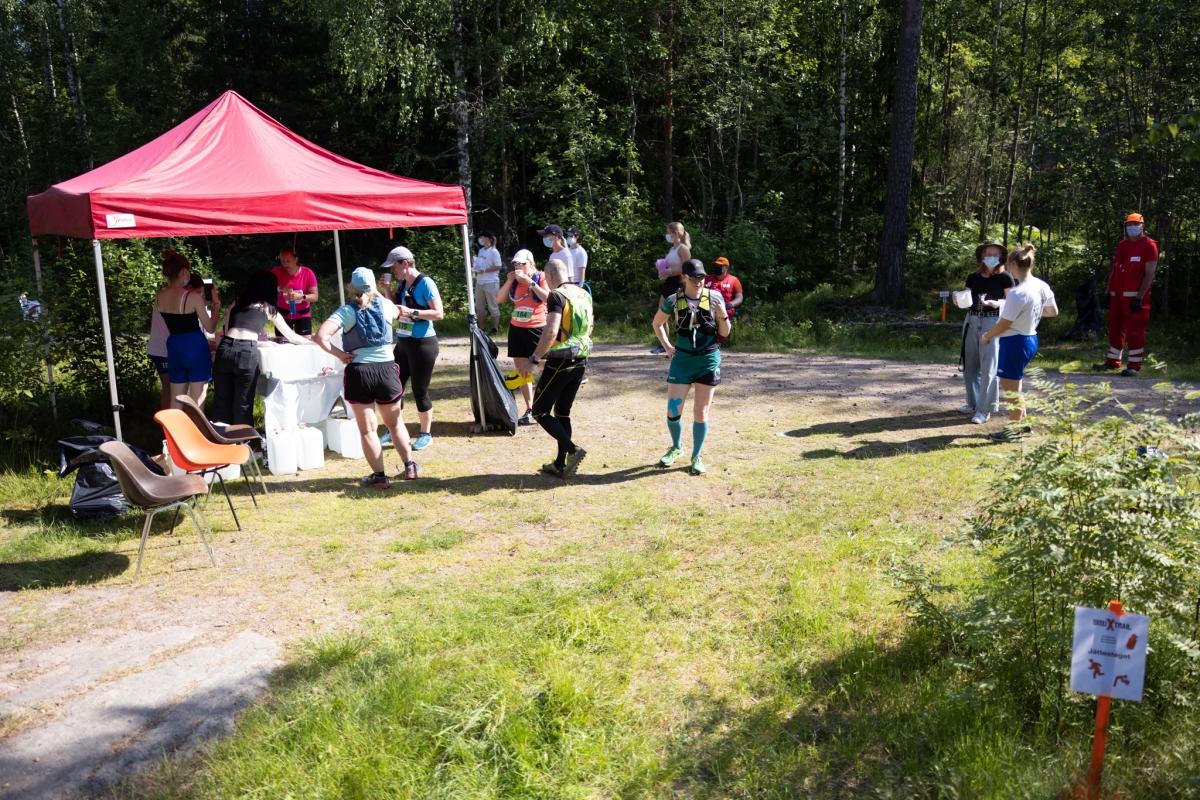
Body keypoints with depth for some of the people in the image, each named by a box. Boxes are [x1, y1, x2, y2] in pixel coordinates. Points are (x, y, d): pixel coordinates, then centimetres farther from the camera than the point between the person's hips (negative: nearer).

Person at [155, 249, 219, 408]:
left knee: (176, 401, 14)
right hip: (195, 348, -6)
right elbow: (210, 328, -10)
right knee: (197, 401, 3)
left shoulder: (159, 297, 1)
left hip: (174, 348, 6)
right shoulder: (193, 297, -17)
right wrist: (216, 304, 1)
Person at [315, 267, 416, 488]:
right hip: (387, 369, 3)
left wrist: (339, 354, -6)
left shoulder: (346, 311, -4)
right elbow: (398, 314, 29)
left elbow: (321, 335, -18)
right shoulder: (385, 305, 3)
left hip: (359, 372, -2)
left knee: (368, 429, 8)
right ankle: (410, 466, 21)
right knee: (395, 423, 21)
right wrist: (379, 294, 34)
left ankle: (379, 476, 9)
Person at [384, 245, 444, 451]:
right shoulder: (401, 284, 9)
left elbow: (439, 313, -18)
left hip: (423, 344, -8)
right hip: (403, 343, 8)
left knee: (420, 390, 0)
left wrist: (411, 312, -24)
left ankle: (426, 434, 15)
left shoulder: (425, 283, -13)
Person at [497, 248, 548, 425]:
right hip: (517, 329, 5)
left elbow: (548, 298, -21)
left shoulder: (541, 279, -5)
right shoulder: (515, 281, 9)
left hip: (537, 330, -5)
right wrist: (509, 281, -7)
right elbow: (500, 299, 3)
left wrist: (529, 282, -22)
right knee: (522, 371, 6)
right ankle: (529, 410, 13)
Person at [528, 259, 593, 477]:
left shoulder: (557, 296, -15)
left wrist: (534, 358, -15)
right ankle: (560, 464, 19)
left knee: (540, 412, 3)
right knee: (562, 412, 16)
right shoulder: (584, 295, 9)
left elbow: (551, 332, -24)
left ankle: (573, 449, -9)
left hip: (559, 363, -8)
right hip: (580, 362, 8)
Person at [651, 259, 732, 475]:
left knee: (701, 412, 3)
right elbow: (657, 323, 16)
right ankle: (676, 448, 29)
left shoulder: (714, 297, -3)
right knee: (673, 411, 1)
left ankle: (697, 457, 20)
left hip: (709, 360, -1)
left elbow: (724, 333, 2)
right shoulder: (672, 301, -2)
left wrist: (723, 315, -17)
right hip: (682, 359, 1)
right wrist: (667, 346, 7)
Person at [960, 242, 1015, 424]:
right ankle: (973, 403, 23)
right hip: (972, 321, 5)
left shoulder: (1005, 277, -3)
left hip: (993, 322, -5)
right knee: (970, 365, 10)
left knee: (988, 367, -4)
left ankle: (985, 410, 1)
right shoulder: (973, 277, 9)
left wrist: (997, 303, -24)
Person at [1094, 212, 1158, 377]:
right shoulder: (1121, 245, 14)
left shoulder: (1149, 245, -8)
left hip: (1134, 296, -7)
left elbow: (1150, 274, -13)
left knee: (1135, 330, -5)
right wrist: (1109, 291, 12)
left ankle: (1134, 365, 1)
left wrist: (1139, 297, -19)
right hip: (1117, 294, 7)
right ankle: (1112, 361, 25)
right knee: (1115, 328, 14)